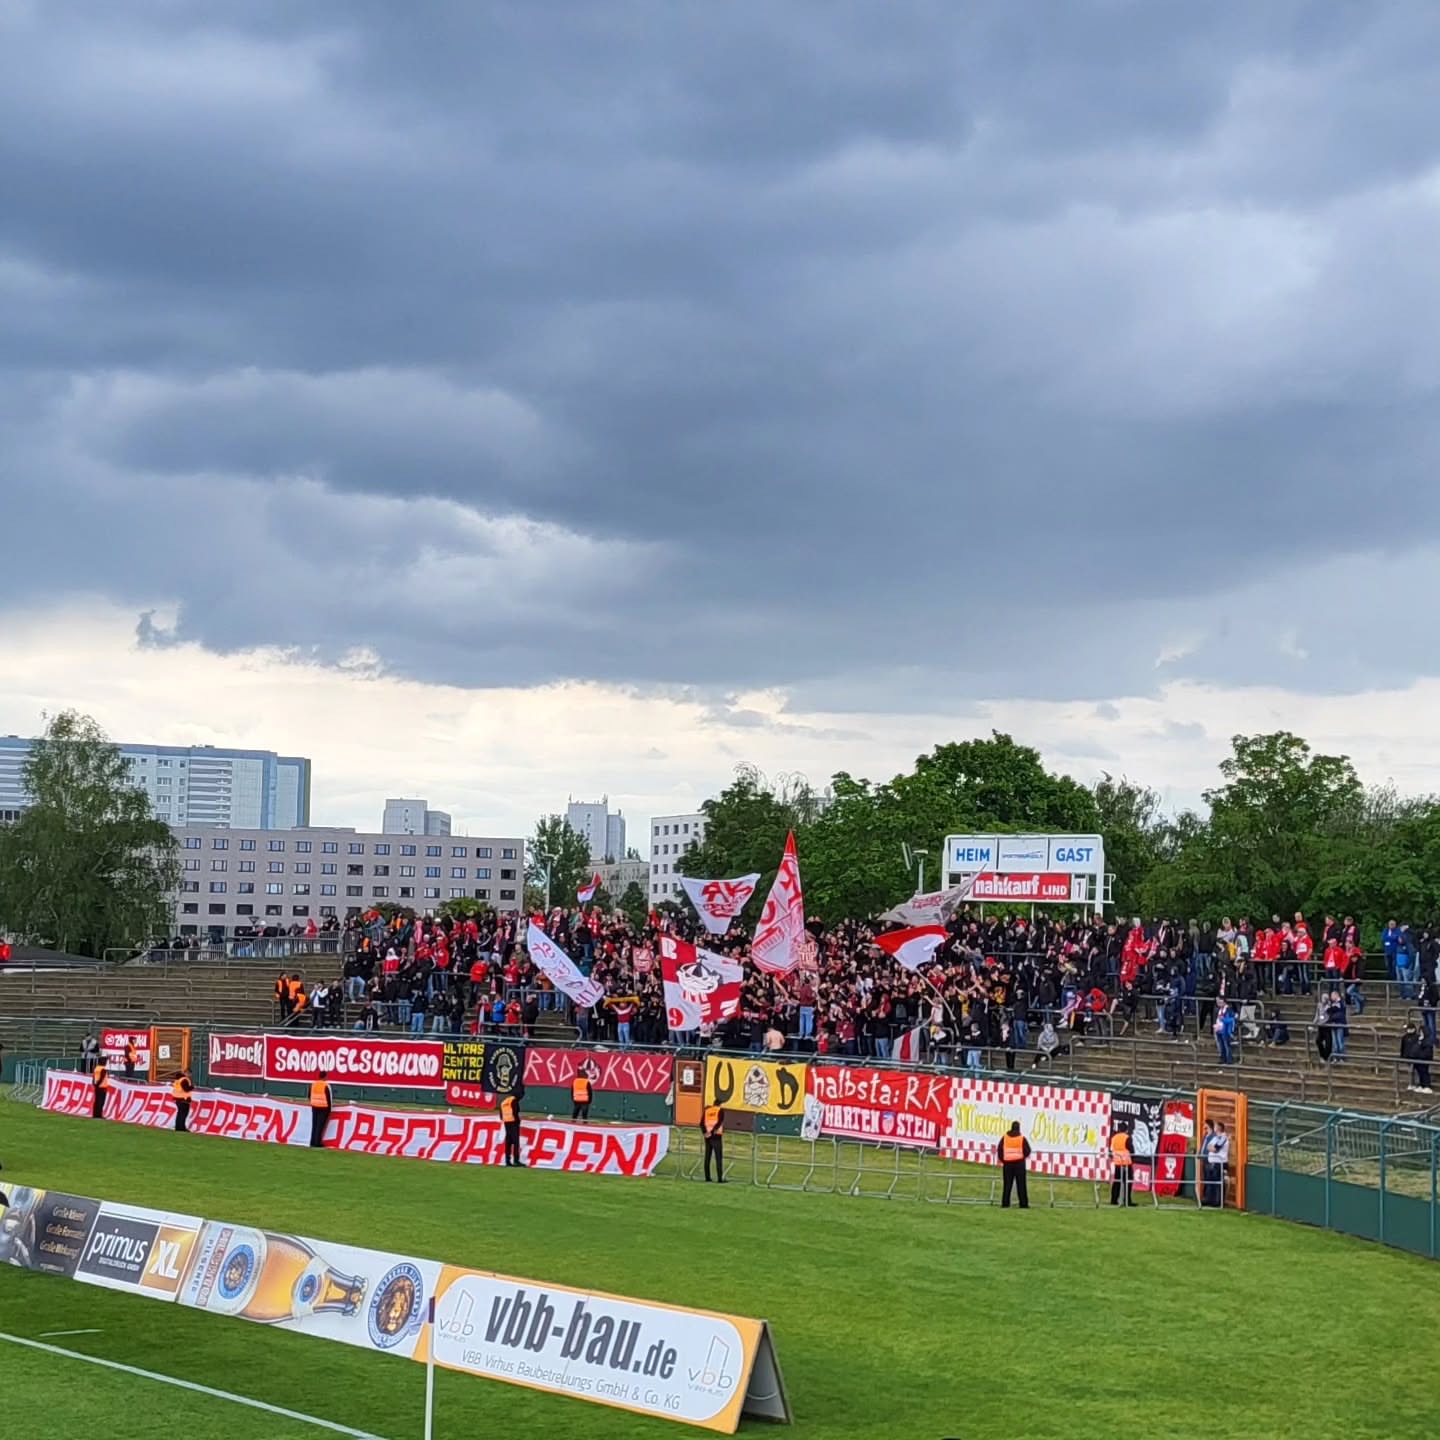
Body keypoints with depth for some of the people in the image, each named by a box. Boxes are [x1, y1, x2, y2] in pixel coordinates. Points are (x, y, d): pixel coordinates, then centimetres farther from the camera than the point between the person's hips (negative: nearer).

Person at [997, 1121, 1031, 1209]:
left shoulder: (1004, 1137, 2)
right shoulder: (1022, 1138, -4)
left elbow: (999, 1149, -1)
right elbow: (1027, 1150, -6)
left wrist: (1002, 1160, 8)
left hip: (1007, 1163, 2)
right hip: (1019, 1163, -2)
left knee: (1007, 1184, 6)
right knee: (1021, 1184, 2)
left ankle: (1005, 1204, 2)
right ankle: (1023, 1204, 1)